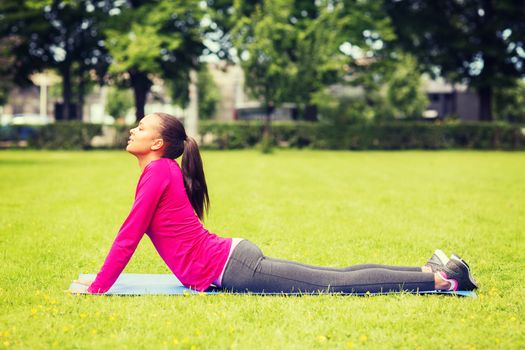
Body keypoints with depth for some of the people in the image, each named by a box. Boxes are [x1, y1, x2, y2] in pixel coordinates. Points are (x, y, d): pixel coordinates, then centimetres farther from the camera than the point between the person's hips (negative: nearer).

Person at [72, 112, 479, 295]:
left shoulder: (158, 172, -11)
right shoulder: (166, 171, 18)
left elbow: (129, 236, -15)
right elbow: (133, 235, 28)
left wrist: (97, 288, -8)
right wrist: (100, 278, 32)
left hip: (229, 269, -9)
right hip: (230, 259, 9)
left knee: (336, 284, -10)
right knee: (335, 278, 10)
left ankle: (437, 277, -9)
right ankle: (433, 270, 11)